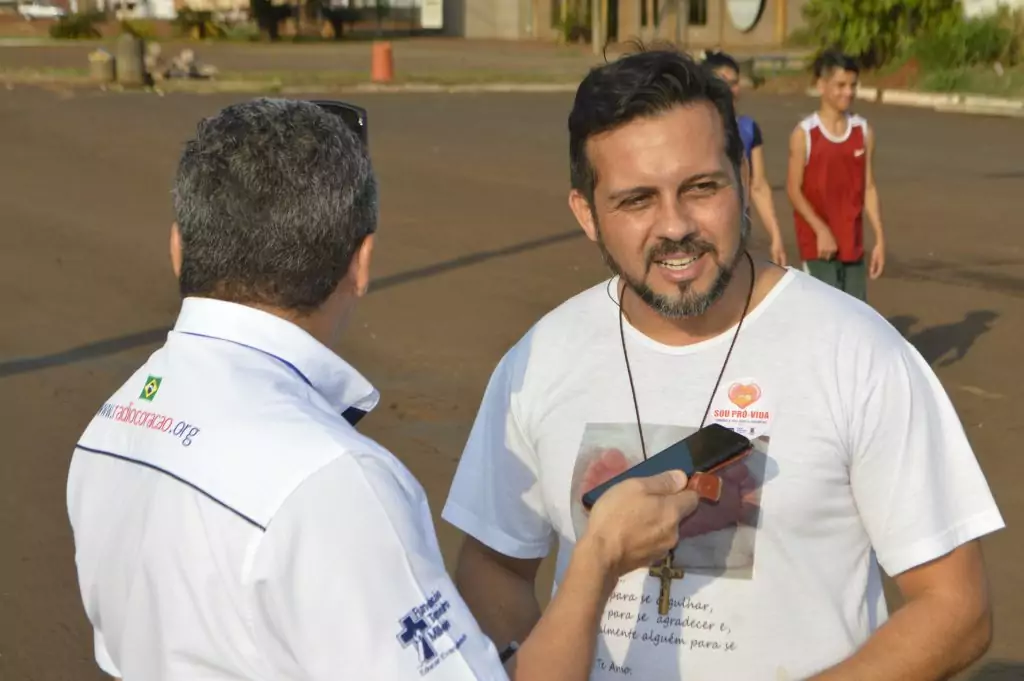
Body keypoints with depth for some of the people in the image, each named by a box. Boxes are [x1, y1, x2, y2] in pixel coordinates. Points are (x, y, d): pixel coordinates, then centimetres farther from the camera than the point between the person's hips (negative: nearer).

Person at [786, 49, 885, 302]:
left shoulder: (864, 131, 5)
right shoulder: (804, 134, -7)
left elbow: (868, 188, 7)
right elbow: (794, 189, -8)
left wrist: (879, 238, 2)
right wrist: (821, 229, -18)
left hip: (852, 243, 5)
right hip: (817, 244, -5)